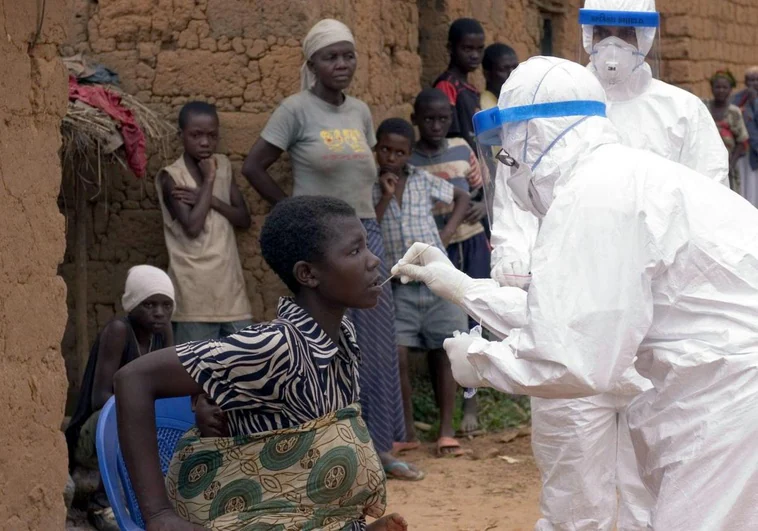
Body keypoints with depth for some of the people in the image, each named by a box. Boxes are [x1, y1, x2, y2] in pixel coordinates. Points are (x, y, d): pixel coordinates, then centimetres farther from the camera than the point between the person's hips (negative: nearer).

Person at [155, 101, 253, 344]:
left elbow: (244, 218, 6)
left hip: (229, 280, 6)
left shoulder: (223, 165, 10)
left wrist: (210, 199, -10)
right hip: (195, 289, -5)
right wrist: (208, 181, -10)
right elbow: (193, 226, -17)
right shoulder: (171, 176, -7)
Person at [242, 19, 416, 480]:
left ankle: (379, 447, 18)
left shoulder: (360, 112, 10)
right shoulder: (296, 110, -7)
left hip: (365, 234, 6)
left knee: (378, 343, 8)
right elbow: (254, 167, -6)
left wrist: (366, 210, 8)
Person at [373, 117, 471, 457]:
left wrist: (449, 230, 4)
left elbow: (462, 198, 17)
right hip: (399, 285, -1)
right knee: (398, 356, -9)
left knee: (442, 353, 4)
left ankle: (446, 431, 10)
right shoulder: (369, 189, 2)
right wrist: (385, 197, -14)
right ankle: (407, 431, 5)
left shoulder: (423, 181, 5)